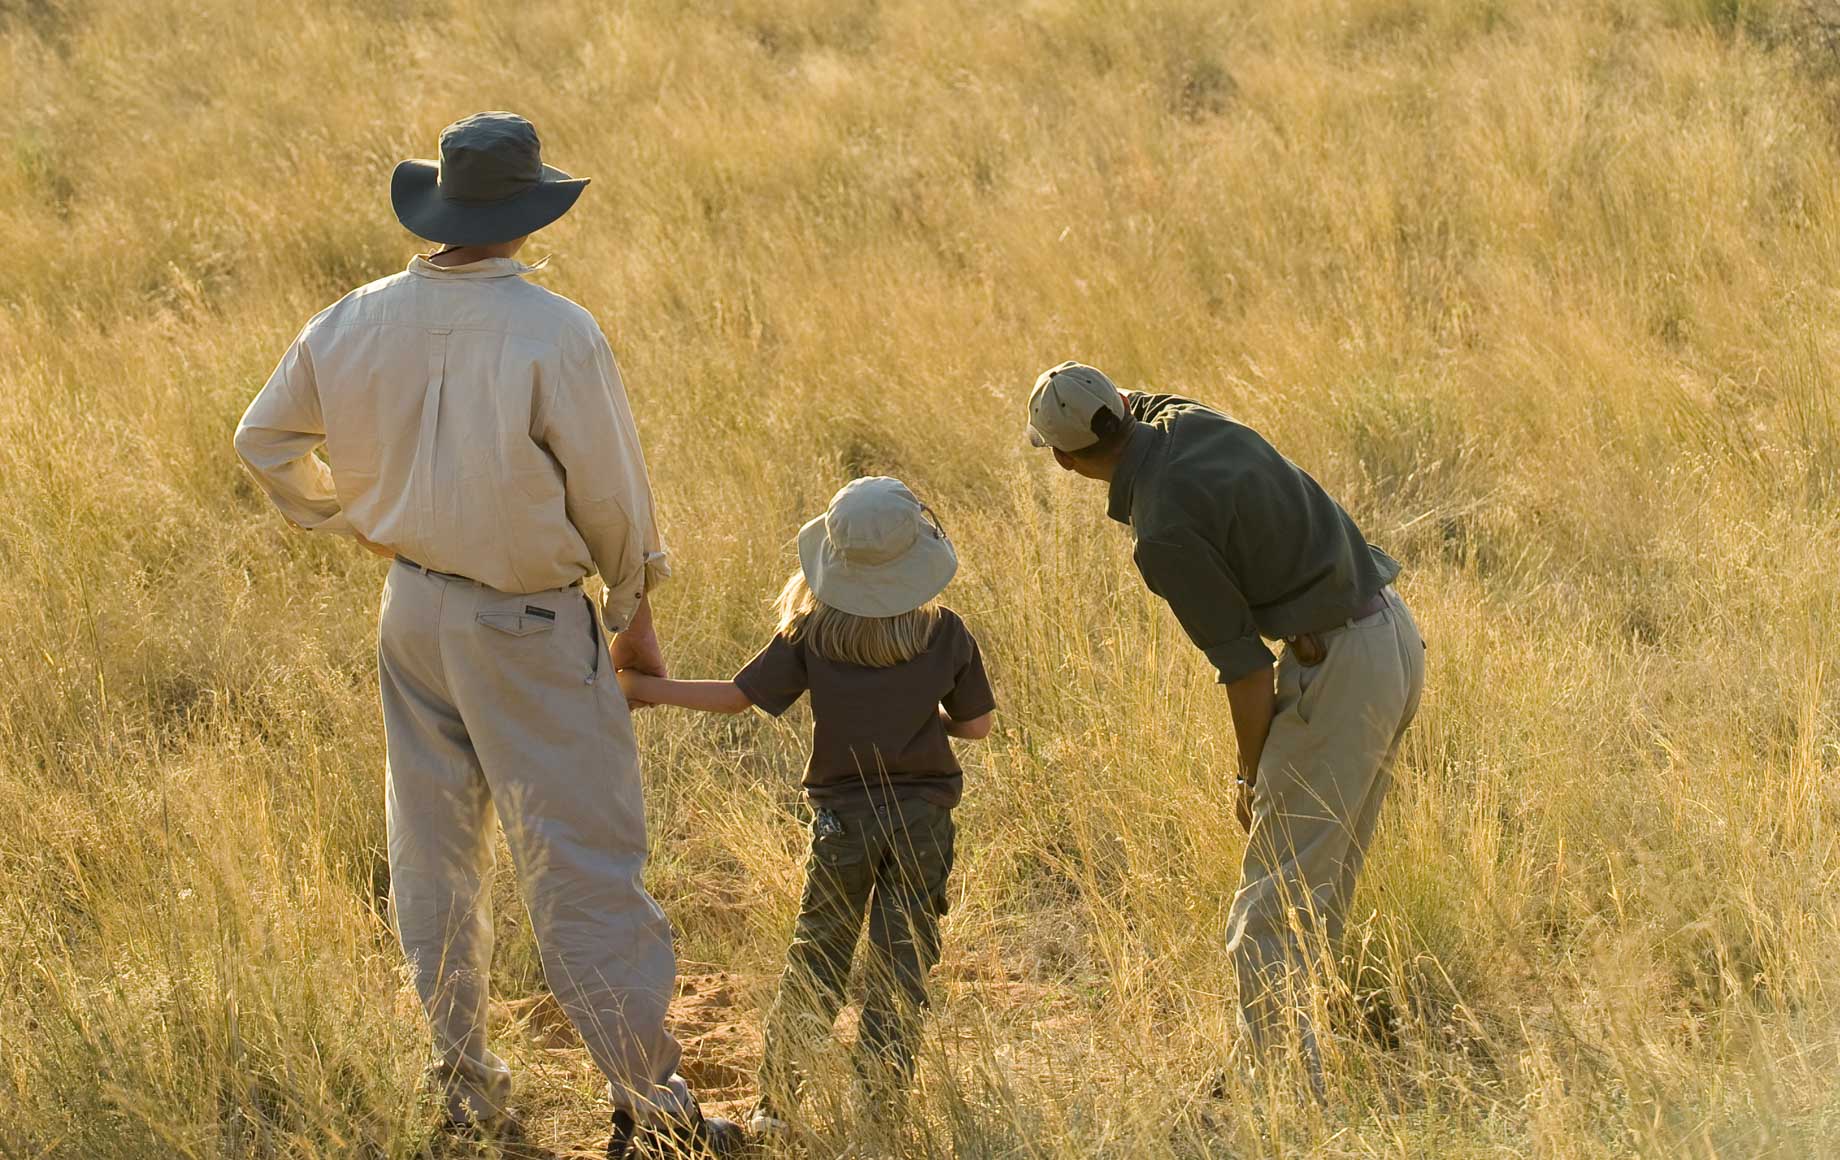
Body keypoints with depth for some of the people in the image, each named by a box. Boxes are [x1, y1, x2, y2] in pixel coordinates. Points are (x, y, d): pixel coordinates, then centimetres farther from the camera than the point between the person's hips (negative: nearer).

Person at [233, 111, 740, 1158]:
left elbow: (266, 442, 10)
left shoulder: (358, 322, -2)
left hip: (414, 606, 6)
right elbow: (611, 499, -12)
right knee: (581, 856, -2)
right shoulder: (557, 337, -21)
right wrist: (636, 619, 3)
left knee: (435, 852, 15)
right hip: (525, 626, -6)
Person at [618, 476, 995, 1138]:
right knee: (902, 965, 5)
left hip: (843, 820, 0)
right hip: (925, 817, 0)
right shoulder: (946, 634, -4)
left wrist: (645, 688, 6)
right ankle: (879, 1103, 4)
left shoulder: (809, 636, -5)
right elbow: (976, 725, 2)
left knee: (816, 960, 10)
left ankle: (774, 1104, 11)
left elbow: (736, 697, -3)